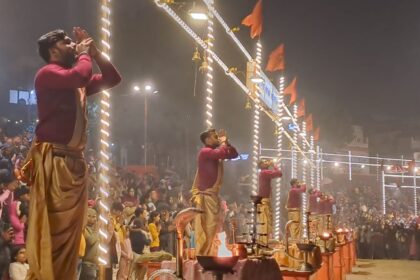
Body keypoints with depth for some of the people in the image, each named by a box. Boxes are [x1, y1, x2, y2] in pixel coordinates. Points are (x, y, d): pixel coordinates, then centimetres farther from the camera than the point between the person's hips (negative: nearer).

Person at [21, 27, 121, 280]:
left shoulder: (78, 83, 21)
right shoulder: (47, 74, -4)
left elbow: (113, 79, 26)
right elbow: (80, 75, -23)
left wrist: (95, 52, 17)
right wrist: (84, 54, -3)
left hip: (75, 162, 9)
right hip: (53, 161, -8)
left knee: (70, 231, 9)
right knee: (51, 228, -10)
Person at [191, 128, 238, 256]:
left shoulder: (215, 152, 14)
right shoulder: (205, 152, -14)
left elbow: (234, 154, 19)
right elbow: (222, 153, -30)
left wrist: (226, 142, 7)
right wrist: (223, 142, -11)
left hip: (213, 195, 10)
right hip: (205, 195, -10)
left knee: (214, 226, 12)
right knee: (206, 227, -8)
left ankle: (210, 254, 19)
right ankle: (202, 254, -5)